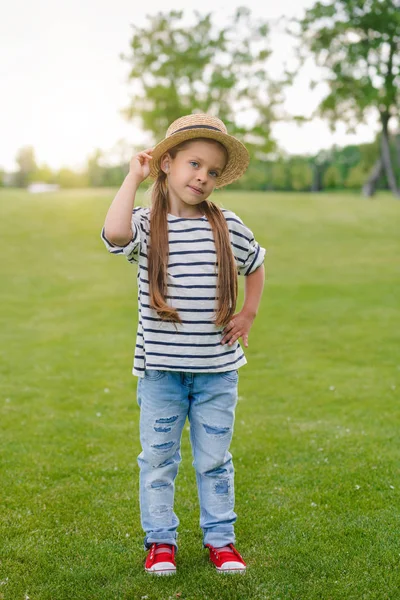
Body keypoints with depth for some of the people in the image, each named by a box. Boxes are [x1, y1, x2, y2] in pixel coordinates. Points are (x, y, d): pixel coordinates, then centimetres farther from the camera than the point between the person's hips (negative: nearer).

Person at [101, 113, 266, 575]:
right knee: (158, 458, 9)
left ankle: (219, 537, 27)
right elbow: (114, 232, -30)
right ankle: (160, 539, 25)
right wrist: (134, 176, -19)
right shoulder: (148, 224, -6)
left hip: (217, 369, 2)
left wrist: (248, 314, 9)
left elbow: (255, 266, 21)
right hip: (160, 368, -1)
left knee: (214, 459, 12)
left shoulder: (229, 228, 2)